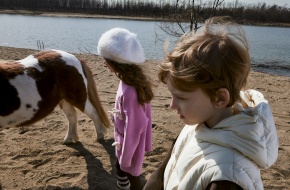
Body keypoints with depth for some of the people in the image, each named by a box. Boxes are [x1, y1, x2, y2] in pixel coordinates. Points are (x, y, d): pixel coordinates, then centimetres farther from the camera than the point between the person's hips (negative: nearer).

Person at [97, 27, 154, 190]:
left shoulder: (128, 91, -34)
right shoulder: (138, 80, -8)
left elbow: (133, 128, -27)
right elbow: (142, 116, 1)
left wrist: (126, 156, -14)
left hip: (131, 144, -8)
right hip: (130, 141, 8)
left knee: (132, 175, 16)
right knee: (120, 168, 29)